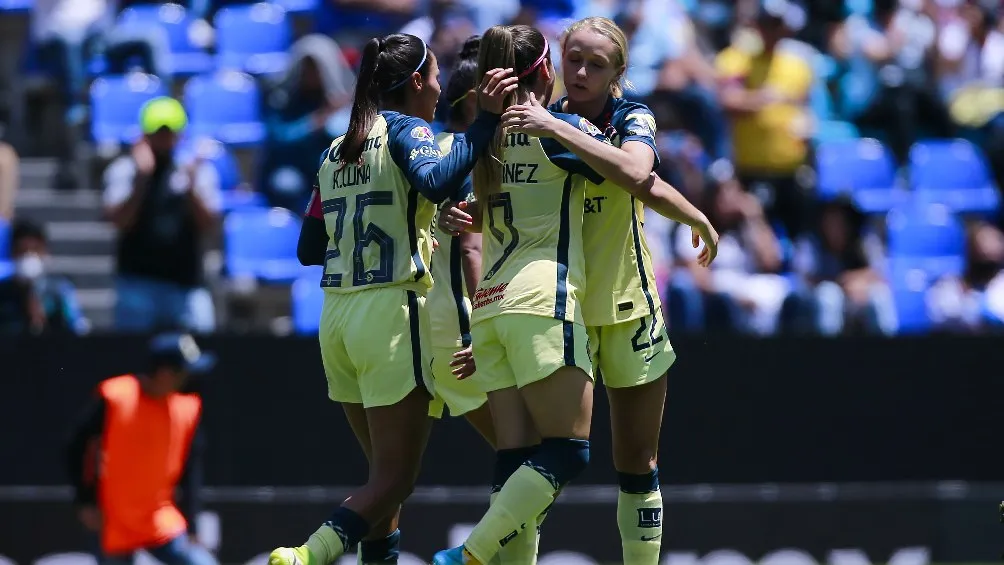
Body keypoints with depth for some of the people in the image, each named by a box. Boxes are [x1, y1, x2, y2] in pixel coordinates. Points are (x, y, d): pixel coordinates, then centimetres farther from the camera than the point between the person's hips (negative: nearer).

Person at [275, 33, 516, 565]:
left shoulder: (337, 151, 15)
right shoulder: (405, 129, -5)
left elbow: (309, 249, 17)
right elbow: (436, 182, -26)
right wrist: (485, 121, -25)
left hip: (337, 319, 7)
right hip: (391, 311, -7)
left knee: (384, 472, 15)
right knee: (395, 477, -6)